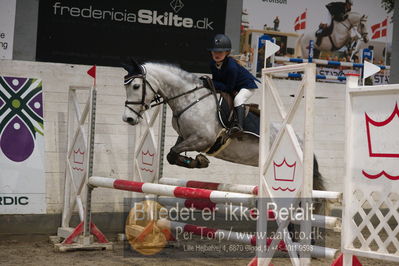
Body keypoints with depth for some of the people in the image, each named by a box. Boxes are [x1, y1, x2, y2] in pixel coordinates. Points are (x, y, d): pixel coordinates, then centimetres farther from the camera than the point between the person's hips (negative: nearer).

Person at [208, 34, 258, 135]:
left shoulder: (232, 66, -36)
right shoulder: (213, 63, -14)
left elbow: (229, 88, -32)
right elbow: (216, 79, -4)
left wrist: (212, 84, -33)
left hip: (247, 85, -9)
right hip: (232, 88, 9)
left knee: (238, 99, -31)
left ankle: (238, 124, -38)